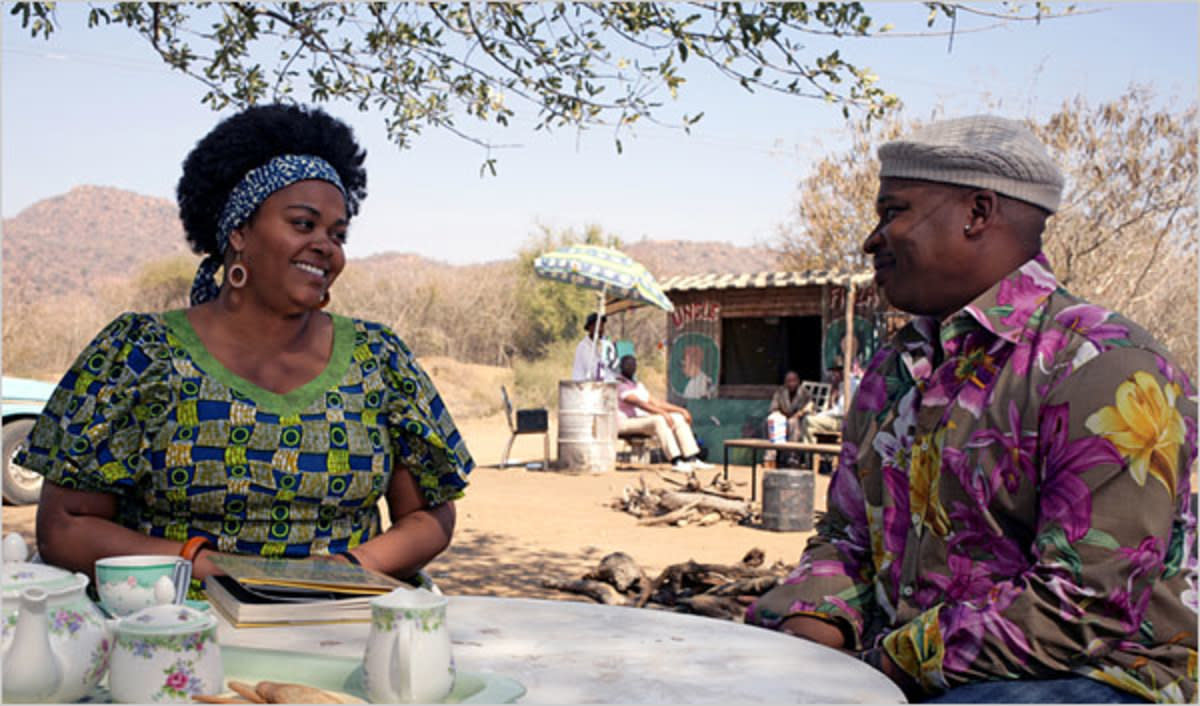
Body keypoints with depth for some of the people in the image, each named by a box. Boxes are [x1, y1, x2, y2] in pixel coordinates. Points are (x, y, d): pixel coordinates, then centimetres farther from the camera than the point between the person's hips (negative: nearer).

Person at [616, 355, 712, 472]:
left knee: (679, 419, -3)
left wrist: (681, 410, 8)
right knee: (659, 420, -34)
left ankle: (692, 459, -12)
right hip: (626, 423, -9)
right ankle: (675, 461, -40)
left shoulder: (638, 385, 21)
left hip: (643, 420, 9)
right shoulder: (619, 385, -9)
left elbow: (655, 403, 18)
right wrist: (663, 413, -32)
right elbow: (639, 403, -23)